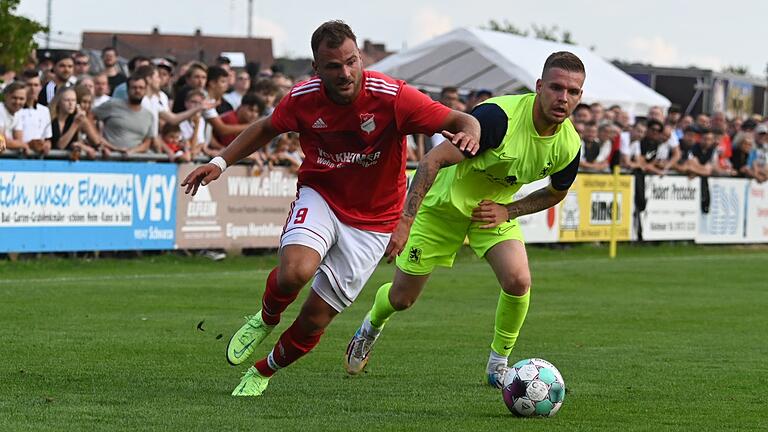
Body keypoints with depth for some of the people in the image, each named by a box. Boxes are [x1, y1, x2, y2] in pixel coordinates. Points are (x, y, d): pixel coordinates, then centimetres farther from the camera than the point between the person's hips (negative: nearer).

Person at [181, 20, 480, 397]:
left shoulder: (392, 97, -22)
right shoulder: (303, 98, -12)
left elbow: (462, 122, -19)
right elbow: (267, 128, 11)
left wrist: (469, 134, -43)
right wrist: (220, 162, 3)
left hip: (371, 221, -1)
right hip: (320, 196, 1)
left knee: (314, 320, 1)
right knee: (295, 271, -32)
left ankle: (264, 372, 33)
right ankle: (266, 319, 4)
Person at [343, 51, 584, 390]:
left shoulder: (568, 145, -16)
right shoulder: (499, 116, -35)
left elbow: (556, 193, 7)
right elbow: (433, 159, -35)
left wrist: (508, 211, -10)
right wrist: (405, 221, -39)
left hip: (493, 210, 4)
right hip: (443, 203, -4)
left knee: (518, 281, -21)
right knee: (402, 298, 5)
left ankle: (498, 365, 2)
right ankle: (371, 328, 42)